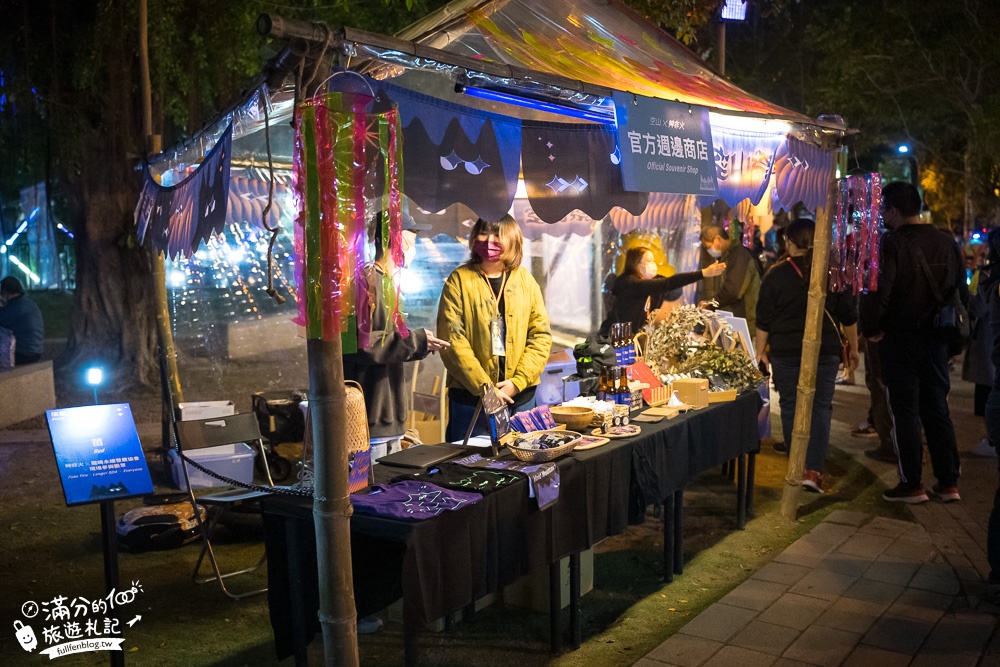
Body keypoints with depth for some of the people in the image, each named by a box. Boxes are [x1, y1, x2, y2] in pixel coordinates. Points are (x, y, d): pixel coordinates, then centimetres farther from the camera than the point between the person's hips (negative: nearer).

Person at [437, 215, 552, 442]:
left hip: (520, 397, 3)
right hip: (470, 397, -3)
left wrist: (517, 382, -8)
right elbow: (452, 341, -9)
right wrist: (483, 387, -15)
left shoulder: (525, 280, 7)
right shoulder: (459, 280, -2)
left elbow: (541, 335, 4)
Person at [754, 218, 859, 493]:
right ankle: (814, 470, -6)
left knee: (790, 407, 9)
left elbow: (764, 320, -2)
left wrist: (760, 352, 8)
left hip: (786, 351, -1)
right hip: (826, 350, 1)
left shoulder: (777, 274, -4)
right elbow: (849, 315, 7)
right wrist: (854, 348, 18)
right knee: (820, 407, 3)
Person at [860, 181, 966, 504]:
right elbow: (961, 291, 9)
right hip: (936, 339, 5)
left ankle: (911, 484, 7)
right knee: (937, 409, 13)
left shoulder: (893, 242, -13)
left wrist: (871, 329, -8)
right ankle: (948, 483, 17)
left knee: (905, 411, 3)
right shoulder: (946, 243, 5)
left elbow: (880, 290, -21)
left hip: (900, 338, -5)